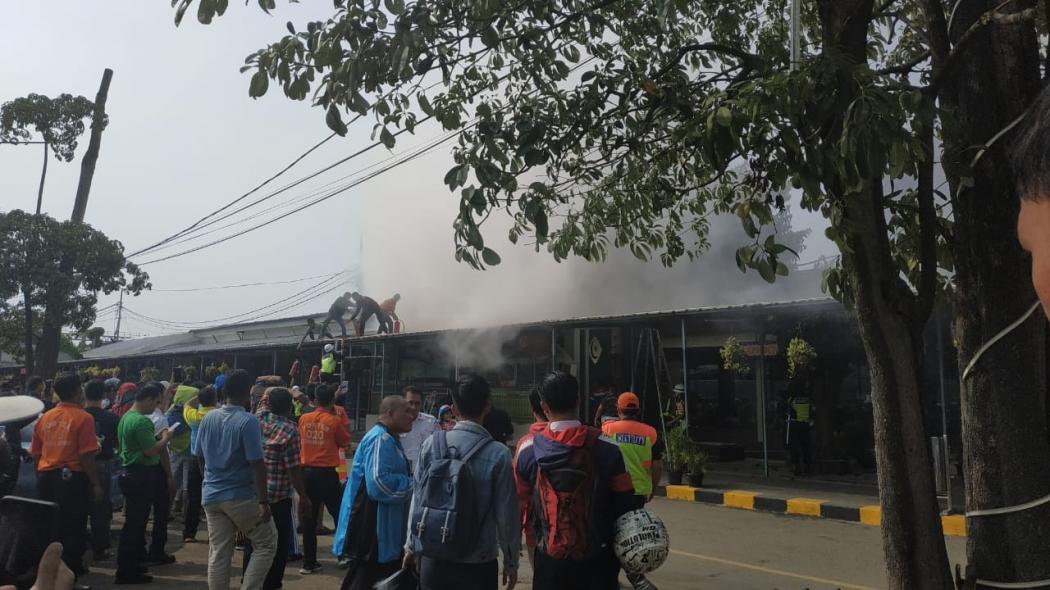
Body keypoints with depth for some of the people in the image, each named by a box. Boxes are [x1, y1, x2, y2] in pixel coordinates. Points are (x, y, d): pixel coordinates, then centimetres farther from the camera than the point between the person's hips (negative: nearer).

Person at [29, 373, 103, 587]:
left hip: (46, 477, 6)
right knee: (73, 529, 4)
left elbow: (36, 454, 15)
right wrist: (95, 483, -9)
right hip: (72, 477, -6)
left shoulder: (44, 418, 8)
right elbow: (86, 456, -15)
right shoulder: (83, 418, -12)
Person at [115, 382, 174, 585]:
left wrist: (157, 436, 12)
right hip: (141, 476, -11)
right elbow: (150, 451, -24)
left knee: (134, 522, 18)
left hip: (132, 474, 11)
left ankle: (130, 565, 26)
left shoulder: (126, 417, 12)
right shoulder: (142, 420, -20)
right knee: (135, 524, -3)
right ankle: (126, 572, 4)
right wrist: (165, 438, -8)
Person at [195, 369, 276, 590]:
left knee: (218, 554, 10)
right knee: (266, 544, 8)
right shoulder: (248, 421, -16)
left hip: (211, 496, 7)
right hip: (241, 497, -6)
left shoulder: (208, 418, 4)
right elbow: (257, 465, -19)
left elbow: (200, 457, 13)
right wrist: (263, 502, -16)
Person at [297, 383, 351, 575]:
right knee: (338, 514, 11)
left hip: (307, 471, 4)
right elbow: (345, 442, 3)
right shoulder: (334, 421, -10)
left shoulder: (304, 419, 1)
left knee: (309, 518, 9)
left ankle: (309, 563, 11)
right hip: (327, 473, -4)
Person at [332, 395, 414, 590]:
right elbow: (378, 484, -30)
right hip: (373, 526, -11)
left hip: (380, 525, 11)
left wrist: (410, 483, 11)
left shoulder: (389, 439, 14)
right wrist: (413, 485, -18)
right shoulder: (381, 439, -20)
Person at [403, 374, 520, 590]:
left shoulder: (431, 444, -6)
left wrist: (411, 546, 15)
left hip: (433, 560, 3)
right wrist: (511, 561, 5)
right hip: (477, 565, -3)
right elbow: (506, 513, -8)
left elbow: (418, 499, 2)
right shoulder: (498, 454, -13)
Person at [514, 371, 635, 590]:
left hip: (551, 558, 1)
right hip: (598, 559, -1)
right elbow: (624, 505, -4)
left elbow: (518, 504, 3)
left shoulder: (528, 453, -6)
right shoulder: (607, 449, -9)